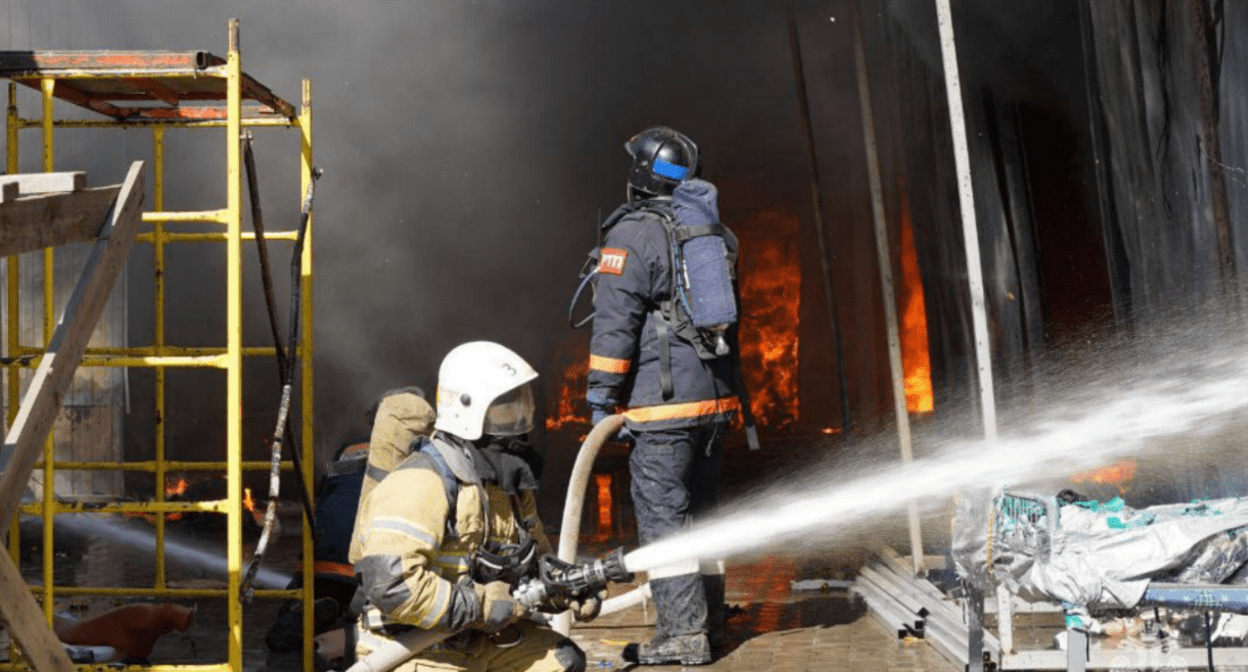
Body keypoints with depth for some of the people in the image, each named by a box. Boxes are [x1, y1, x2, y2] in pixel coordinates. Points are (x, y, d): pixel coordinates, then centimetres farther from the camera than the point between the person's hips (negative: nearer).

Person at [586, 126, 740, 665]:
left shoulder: (631, 233, -9)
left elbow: (615, 322, -14)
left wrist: (601, 395, -9)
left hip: (661, 403, -8)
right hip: (714, 398, 8)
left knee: (661, 513, -4)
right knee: (700, 507, 16)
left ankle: (683, 633, -5)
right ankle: (709, 618, 24)